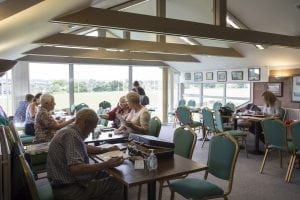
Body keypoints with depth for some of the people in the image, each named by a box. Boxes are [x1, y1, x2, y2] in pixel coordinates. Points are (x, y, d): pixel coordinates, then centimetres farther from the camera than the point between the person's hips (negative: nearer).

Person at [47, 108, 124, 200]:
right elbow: (76, 169, -33)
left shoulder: (71, 131, 8)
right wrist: (107, 165, -29)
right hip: (67, 188, -11)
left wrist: (107, 150, 14)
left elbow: (85, 147, 25)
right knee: (117, 184, -11)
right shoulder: (72, 135, -24)